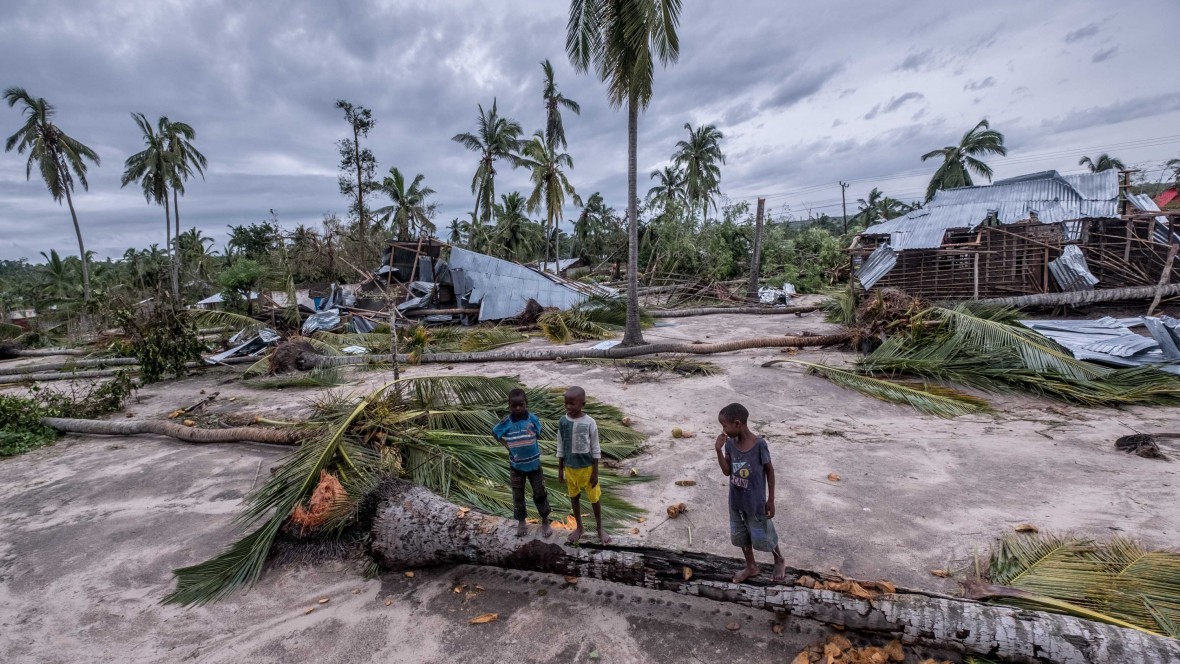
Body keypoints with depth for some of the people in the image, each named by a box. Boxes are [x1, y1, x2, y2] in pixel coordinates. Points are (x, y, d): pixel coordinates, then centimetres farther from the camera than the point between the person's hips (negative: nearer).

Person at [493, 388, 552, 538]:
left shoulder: (533, 419, -13)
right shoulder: (506, 422, -12)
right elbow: (494, 432, 6)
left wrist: (528, 446, -6)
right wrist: (507, 445, -3)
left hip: (534, 463, -1)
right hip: (516, 464, 1)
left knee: (540, 493, 10)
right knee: (518, 495, 14)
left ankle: (545, 520, 28)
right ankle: (521, 522, 33)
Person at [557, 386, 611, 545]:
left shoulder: (589, 422, -17)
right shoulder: (562, 421, -9)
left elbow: (595, 449, -9)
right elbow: (561, 447, 1)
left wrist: (595, 472, -7)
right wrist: (560, 469, 4)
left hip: (587, 467, -2)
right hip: (570, 467, 3)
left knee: (594, 499, 11)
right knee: (574, 497, 18)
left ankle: (600, 529, 31)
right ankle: (579, 527, 38)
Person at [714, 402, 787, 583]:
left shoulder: (759, 444, -23)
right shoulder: (730, 443, -9)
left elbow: (770, 471, -12)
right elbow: (727, 471, -5)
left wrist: (771, 500, -7)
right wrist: (719, 450, -18)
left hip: (755, 502, -5)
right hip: (736, 501, 5)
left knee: (762, 537, 14)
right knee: (741, 536, 20)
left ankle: (779, 561, 42)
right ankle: (751, 567, 42)